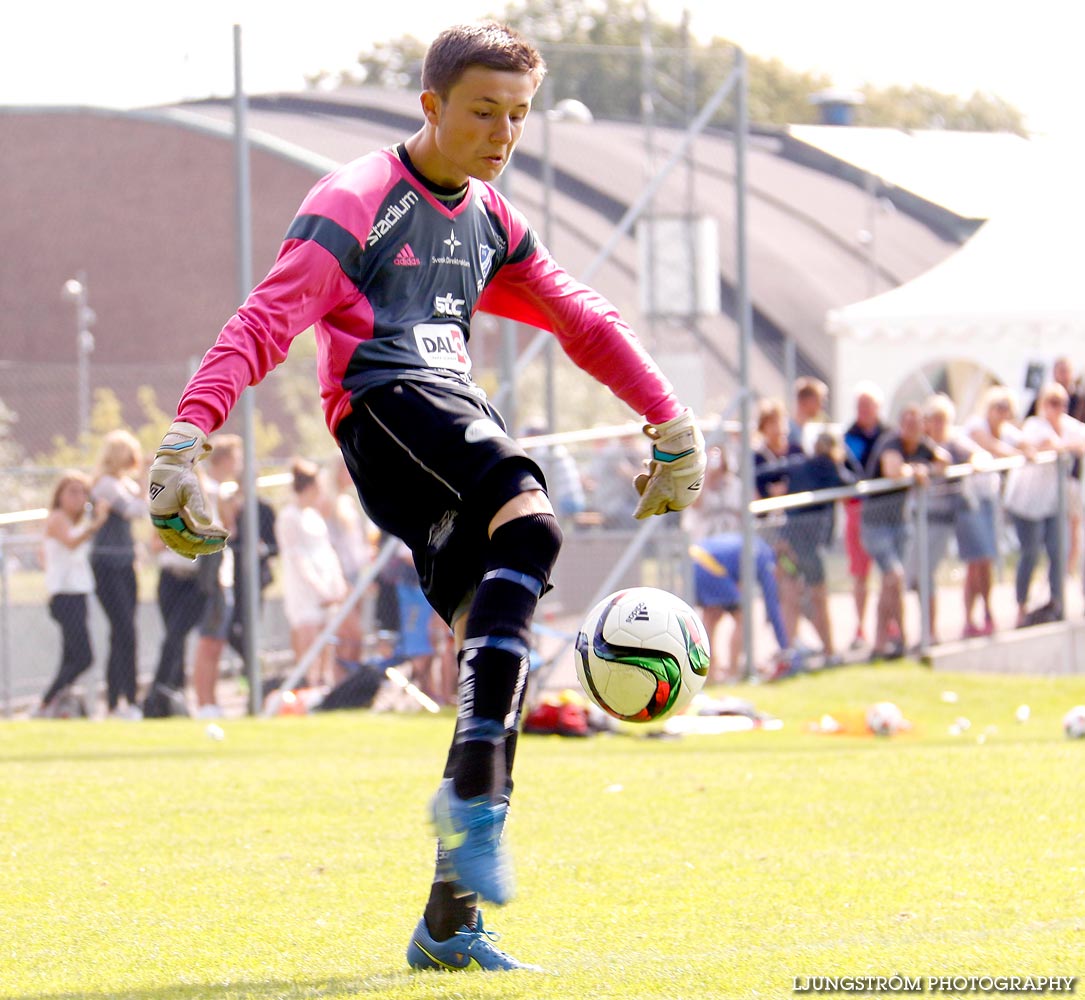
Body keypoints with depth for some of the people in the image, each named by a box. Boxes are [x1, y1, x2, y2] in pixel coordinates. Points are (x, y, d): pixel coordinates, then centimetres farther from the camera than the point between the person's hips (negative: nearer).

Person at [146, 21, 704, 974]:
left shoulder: (490, 220, 22)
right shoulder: (357, 203, -2)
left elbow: (584, 321, 34)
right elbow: (267, 321, -11)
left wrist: (672, 425, 34)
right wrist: (185, 438, -23)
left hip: (458, 421, 8)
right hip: (385, 407, -8)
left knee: (500, 651, -2)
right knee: (530, 522, -34)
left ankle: (451, 922, 2)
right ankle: (474, 792, -40)